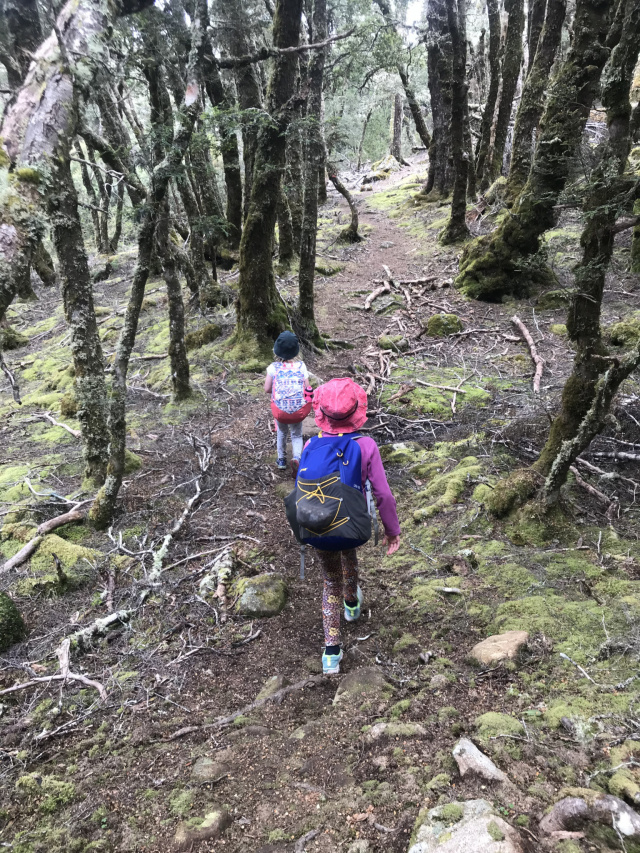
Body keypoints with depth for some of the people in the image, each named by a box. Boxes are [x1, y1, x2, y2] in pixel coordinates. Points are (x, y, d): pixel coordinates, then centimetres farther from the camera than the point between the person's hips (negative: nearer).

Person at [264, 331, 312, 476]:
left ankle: (281, 460, 36)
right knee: (297, 435, 19)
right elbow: (307, 388, -4)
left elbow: (267, 389, -1)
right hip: (299, 409, 0)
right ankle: (296, 457, -7)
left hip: (280, 409, 0)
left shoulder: (273, 367, -5)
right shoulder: (301, 365, -4)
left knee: (282, 432, 28)